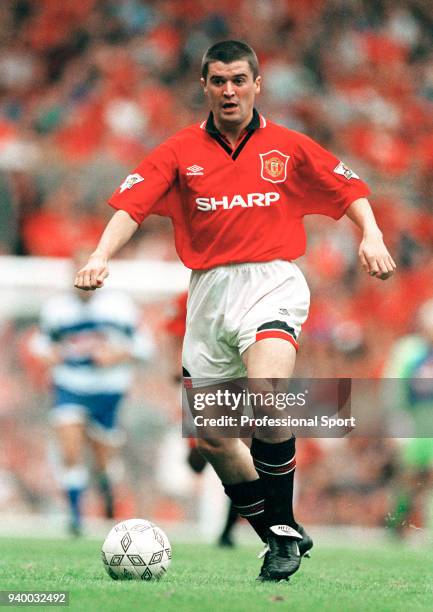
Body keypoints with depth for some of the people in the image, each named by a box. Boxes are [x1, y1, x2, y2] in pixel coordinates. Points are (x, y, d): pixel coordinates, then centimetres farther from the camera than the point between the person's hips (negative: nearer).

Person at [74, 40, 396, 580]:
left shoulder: (288, 148, 5)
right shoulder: (180, 151, 5)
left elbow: (350, 190, 12)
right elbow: (131, 205, -5)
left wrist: (371, 236, -6)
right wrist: (102, 255, -21)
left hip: (271, 283, -3)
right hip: (209, 293, 3)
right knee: (212, 436, 4)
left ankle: (282, 524, -17)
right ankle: (282, 536, 22)